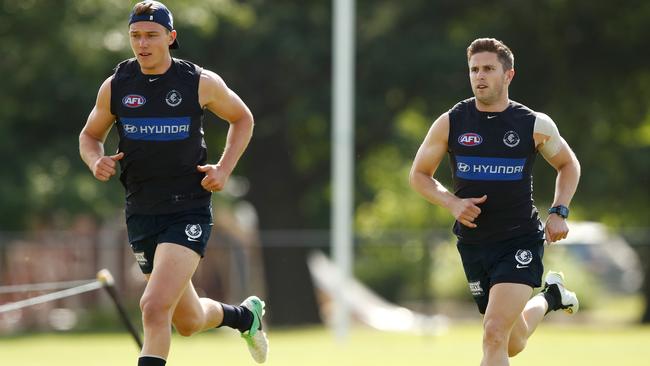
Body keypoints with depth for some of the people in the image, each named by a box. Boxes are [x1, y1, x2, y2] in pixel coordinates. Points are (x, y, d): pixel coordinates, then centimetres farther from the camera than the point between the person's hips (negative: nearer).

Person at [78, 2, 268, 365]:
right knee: (189, 322, 16)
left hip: (189, 211, -4)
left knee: (155, 307, -24)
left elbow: (243, 119, 13)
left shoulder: (202, 83, -5)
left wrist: (224, 169, -1)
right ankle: (247, 315, 48)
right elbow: (90, 135, 16)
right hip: (141, 214, 4)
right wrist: (96, 161, -7)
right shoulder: (116, 86, 1)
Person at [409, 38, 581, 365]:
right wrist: (451, 202, -12)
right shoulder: (450, 123, -3)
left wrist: (559, 212, -2)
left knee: (494, 334, -23)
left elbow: (568, 165, 13)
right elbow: (419, 174, 7)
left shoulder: (536, 125, -4)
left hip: (521, 241, -3)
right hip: (473, 243, 3)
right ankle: (548, 297, 49)